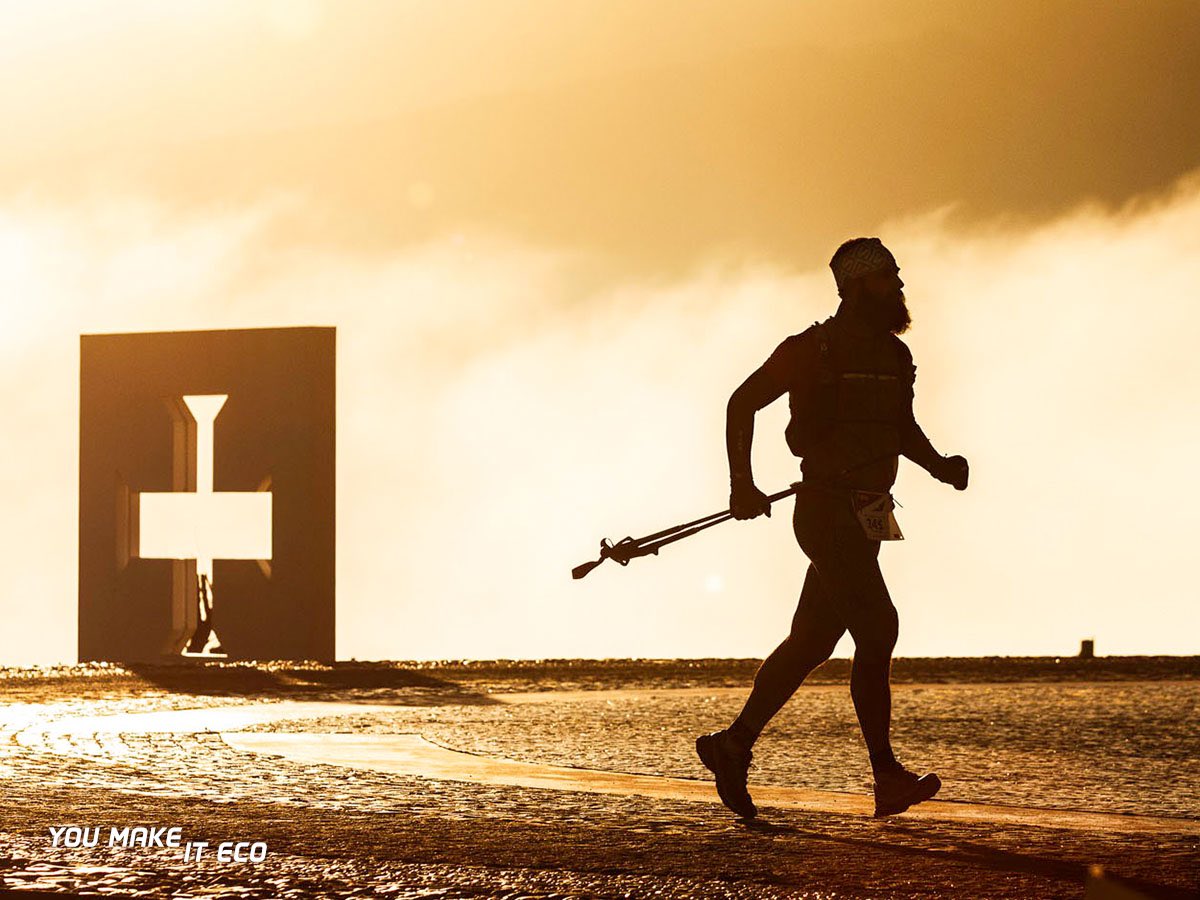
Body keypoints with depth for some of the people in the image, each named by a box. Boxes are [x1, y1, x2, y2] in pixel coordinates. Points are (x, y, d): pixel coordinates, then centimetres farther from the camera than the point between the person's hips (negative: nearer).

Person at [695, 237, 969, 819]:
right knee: (877, 628, -15)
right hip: (826, 508, -8)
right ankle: (888, 777, -13)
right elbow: (742, 403, -4)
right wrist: (742, 486, -10)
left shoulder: (894, 355, 14)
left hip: (865, 518, 8)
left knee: (812, 641, 10)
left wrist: (941, 467, 8)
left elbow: (903, 429, 28)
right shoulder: (814, 349, -8)